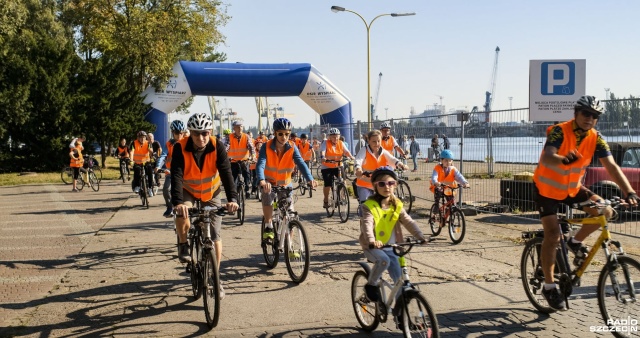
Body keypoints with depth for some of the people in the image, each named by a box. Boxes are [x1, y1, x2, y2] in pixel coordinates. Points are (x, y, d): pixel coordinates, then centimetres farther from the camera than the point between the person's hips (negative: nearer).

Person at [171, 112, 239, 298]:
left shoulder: (218, 148, -23)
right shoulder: (180, 148, -25)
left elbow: (226, 174, -32)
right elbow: (176, 176, -34)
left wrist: (232, 198, -48)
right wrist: (177, 202, -50)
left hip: (211, 193, 1)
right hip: (188, 192, 0)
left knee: (215, 236, -4)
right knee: (182, 213, -33)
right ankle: (183, 245, -3)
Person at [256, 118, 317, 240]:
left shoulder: (292, 148, -15)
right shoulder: (267, 147, -20)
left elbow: (301, 164, -29)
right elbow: (260, 165, -33)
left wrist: (310, 179, -48)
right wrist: (262, 181, -54)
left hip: (286, 184, 2)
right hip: (270, 184, -2)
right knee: (267, 202, -31)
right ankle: (268, 227, -5)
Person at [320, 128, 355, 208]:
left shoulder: (341, 143, 4)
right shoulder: (326, 143, -6)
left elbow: (346, 151, -8)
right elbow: (322, 151, -21)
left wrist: (351, 157, -27)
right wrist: (323, 157, -42)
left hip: (337, 166, 3)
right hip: (326, 167, -3)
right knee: (328, 184, -11)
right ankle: (326, 201, 8)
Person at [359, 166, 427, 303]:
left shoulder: (397, 206, 3)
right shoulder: (369, 205, -11)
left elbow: (409, 222, -6)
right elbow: (367, 224, -26)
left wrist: (421, 237, -22)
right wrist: (371, 241, -45)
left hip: (390, 247, 4)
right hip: (372, 247, -4)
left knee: (400, 279, -1)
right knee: (384, 260, -34)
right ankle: (371, 285, -10)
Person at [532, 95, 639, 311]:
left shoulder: (596, 139, -10)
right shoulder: (560, 131, -24)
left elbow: (611, 166, -19)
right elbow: (546, 158, -41)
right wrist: (564, 160, -64)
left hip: (572, 188, 5)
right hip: (547, 188, -5)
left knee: (605, 211, -13)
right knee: (553, 235, -12)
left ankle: (576, 242, 13)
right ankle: (549, 286, 2)